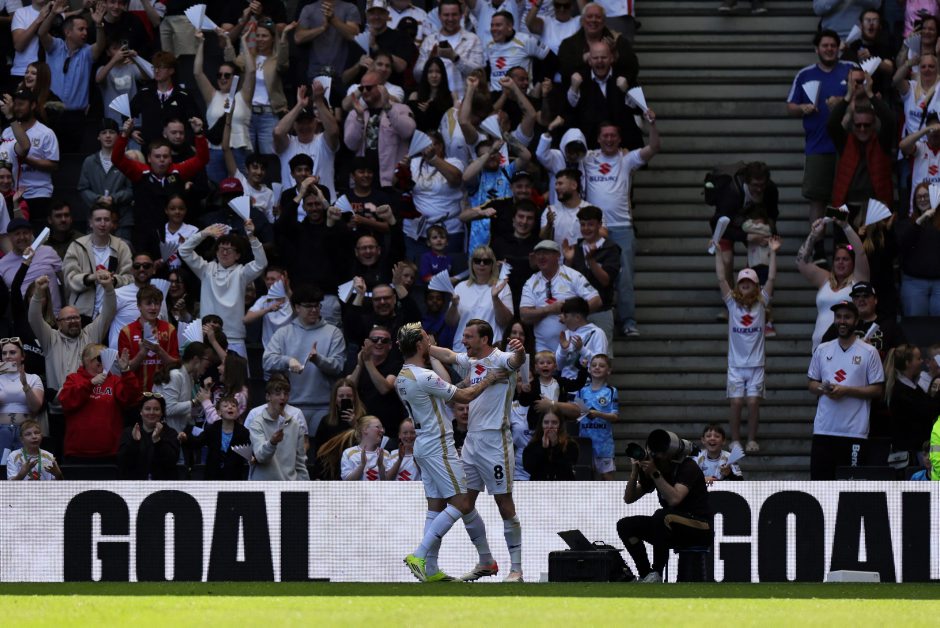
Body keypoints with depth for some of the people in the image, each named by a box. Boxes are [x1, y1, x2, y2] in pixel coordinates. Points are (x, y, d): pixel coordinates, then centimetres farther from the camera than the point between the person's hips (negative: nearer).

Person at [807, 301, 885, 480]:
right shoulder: (822, 350, 12)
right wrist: (823, 389, -7)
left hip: (855, 430, -3)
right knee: (819, 478, 2)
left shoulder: (869, 352, 0)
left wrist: (846, 390, -14)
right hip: (824, 429, 3)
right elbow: (812, 384, 17)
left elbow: (877, 390, -2)